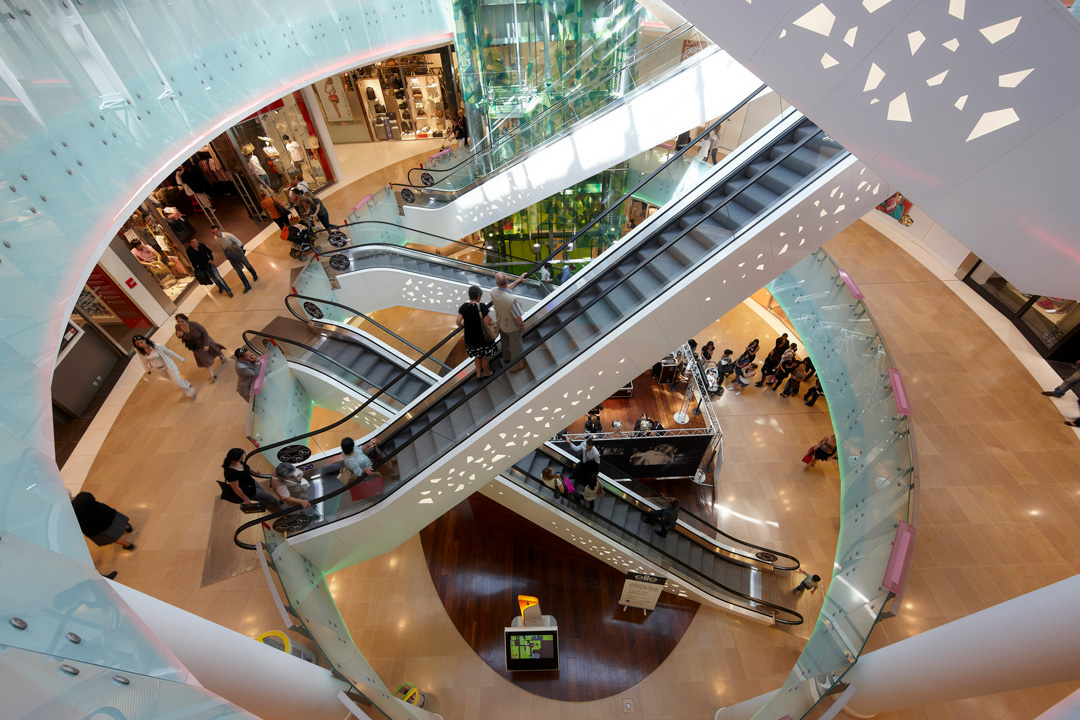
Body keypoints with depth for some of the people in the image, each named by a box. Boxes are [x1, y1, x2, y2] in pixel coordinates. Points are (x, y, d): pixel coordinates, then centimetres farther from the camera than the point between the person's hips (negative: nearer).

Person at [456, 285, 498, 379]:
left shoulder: (463, 307, -8)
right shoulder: (482, 307, -22)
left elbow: (458, 321, -13)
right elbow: (488, 322, -24)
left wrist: (462, 326, 8)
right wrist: (492, 321, -2)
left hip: (470, 337, 5)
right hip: (483, 337, -5)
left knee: (477, 356, 26)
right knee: (485, 356, 19)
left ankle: (478, 374, 36)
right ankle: (486, 372, 38)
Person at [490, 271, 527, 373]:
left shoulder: (493, 292, -22)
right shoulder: (512, 299, -42)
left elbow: (505, 289, 2)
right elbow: (517, 318, -30)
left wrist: (518, 280, 9)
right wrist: (522, 325, -9)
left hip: (501, 324, 6)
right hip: (512, 327, -6)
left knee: (505, 343, 32)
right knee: (515, 346, 20)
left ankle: (506, 358, 59)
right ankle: (515, 366, 42)